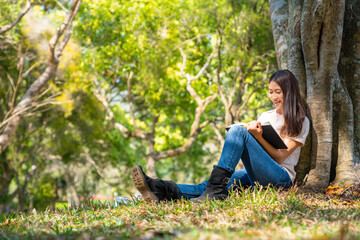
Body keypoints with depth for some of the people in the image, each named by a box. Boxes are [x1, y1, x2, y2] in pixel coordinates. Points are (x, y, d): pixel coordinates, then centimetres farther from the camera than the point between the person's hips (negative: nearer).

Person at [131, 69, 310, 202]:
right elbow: (250, 150, 17)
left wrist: (258, 137, -18)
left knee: (238, 130, -25)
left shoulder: (300, 121, 9)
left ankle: (216, 187, -37)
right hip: (254, 176, 5)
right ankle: (161, 191, -48)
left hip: (281, 178, -5)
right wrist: (252, 131, -4)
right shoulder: (266, 116, 27)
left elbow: (279, 156, -3)